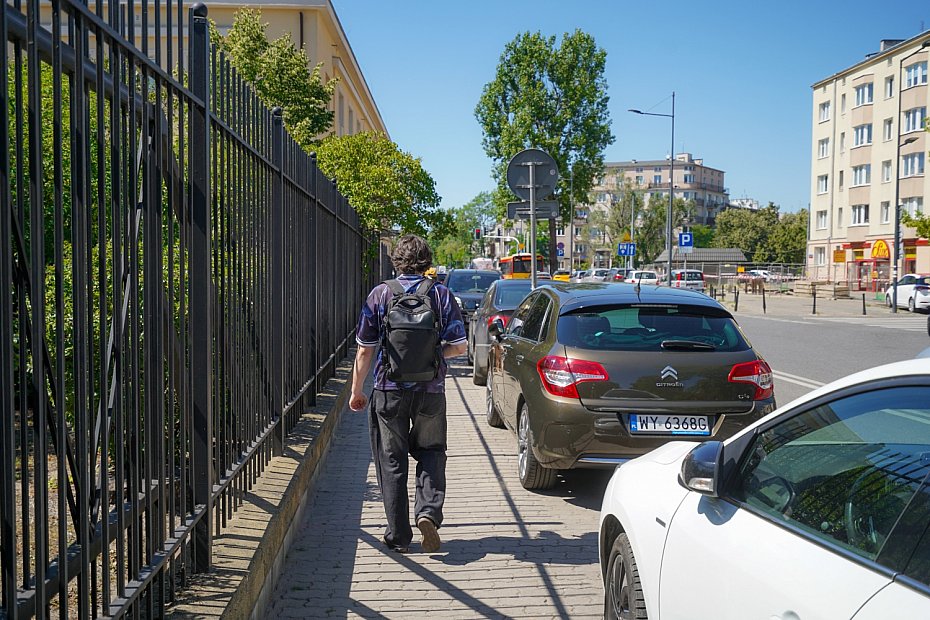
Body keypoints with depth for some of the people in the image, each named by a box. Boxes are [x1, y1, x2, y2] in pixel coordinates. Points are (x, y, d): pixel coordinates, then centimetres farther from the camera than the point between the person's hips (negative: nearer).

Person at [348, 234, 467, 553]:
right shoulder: (442, 294, -1)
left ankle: (399, 536, 13)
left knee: (392, 461, 9)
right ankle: (428, 512, -3)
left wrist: (356, 390, 9)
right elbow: (459, 346, -1)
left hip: (389, 391, -1)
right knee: (430, 452, 18)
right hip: (430, 390, 1)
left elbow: (365, 350, -2)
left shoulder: (379, 295, -2)